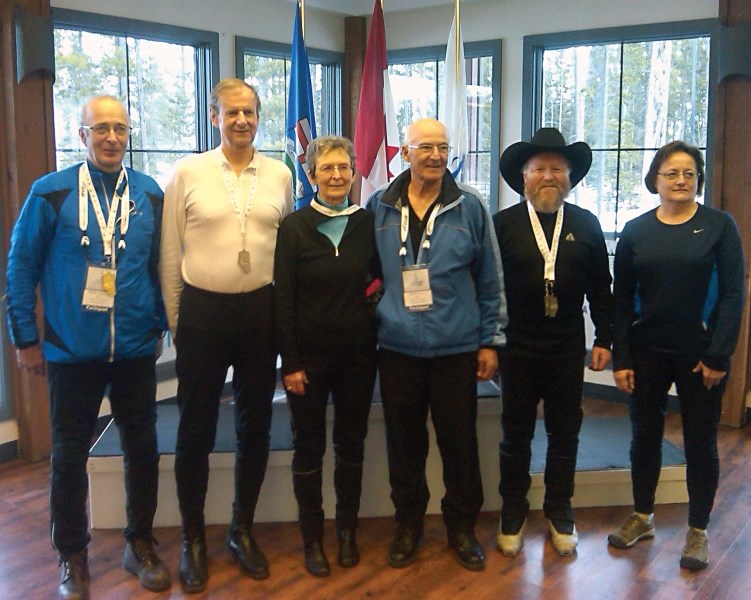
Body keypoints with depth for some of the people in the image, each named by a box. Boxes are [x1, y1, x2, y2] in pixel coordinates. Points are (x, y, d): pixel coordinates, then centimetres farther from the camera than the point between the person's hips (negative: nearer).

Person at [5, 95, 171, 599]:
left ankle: (141, 543, 30)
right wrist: (25, 338, -2)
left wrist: (159, 327, 10)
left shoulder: (150, 194, 3)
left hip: (136, 349, 3)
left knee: (143, 448, 11)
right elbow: (22, 266, -2)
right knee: (70, 454, 9)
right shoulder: (50, 192, -5)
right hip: (72, 350, -2)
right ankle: (73, 556, 26)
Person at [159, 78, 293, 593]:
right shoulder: (187, 173, -3)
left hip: (261, 311, 2)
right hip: (203, 310, -2)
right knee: (196, 428, 8)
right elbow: (170, 255, 1)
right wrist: (175, 319, 2)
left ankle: (243, 529, 32)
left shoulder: (280, 175, 3)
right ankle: (193, 538, 26)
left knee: (255, 426, 13)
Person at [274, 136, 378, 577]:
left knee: (352, 442, 12)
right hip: (309, 354, -2)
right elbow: (283, 299, -6)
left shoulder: (369, 223, 2)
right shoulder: (295, 226, -5)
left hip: (358, 353, 2)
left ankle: (348, 531, 28)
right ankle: (313, 537, 21)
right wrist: (290, 363, -9)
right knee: (309, 446, 7)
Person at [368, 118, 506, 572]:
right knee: (404, 442, 11)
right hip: (398, 348, 1)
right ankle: (409, 524, 29)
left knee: (460, 441, 8)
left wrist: (490, 340, 2)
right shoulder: (380, 207, 2)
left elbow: (490, 279, 2)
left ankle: (463, 526, 27)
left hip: (456, 348, -1)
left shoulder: (470, 207, -2)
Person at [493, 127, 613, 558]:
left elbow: (601, 288, 6)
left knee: (565, 434, 12)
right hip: (518, 349, -1)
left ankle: (560, 513, 28)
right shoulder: (503, 224, -3)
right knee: (516, 435, 10)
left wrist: (605, 339, 2)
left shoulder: (586, 224, 3)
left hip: (568, 350, 2)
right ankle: (513, 514, 25)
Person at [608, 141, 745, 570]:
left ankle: (698, 531, 24)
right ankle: (643, 518, 30)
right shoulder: (636, 231, 3)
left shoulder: (720, 225, -3)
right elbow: (622, 299, 3)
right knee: (645, 436, 12)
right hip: (647, 351, 2)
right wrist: (621, 358, -2)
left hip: (701, 354, -2)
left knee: (700, 443, 8)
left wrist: (718, 356, -11)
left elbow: (733, 293, -6)